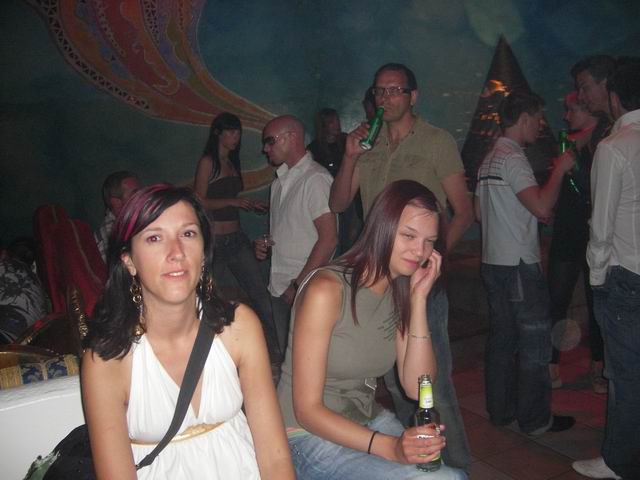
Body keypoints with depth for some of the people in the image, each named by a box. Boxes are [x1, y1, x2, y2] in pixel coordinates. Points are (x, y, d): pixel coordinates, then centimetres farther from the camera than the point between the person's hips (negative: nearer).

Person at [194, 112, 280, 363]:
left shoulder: (232, 163, 17)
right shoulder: (207, 162, -5)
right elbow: (200, 201, -10)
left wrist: (252, 205, 8)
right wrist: (233, 201, -18)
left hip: (237, 238, 7)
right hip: (215, 240, -7)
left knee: (260, 293, -1)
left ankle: (273, 351, 3)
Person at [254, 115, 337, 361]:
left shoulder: (315, 178, -14)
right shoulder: (280, 181, 13)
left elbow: (328, 238, -19)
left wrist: (299, 284, -16)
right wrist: (264, 244, 3)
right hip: (280, 286, 8)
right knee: (285, 354, 16)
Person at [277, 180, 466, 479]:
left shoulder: (401, 291, 1)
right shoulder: (327, 289, -20)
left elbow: (416, 389, -6)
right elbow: (307, 410, -18)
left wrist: (419, 299, -13)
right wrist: (389, 447, -29)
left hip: (367, 423, 7)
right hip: (309, 436, -6)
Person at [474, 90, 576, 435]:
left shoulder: (489, 159, 15)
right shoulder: (513, 158, -14)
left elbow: (479, 212, 21)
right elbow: (542, 207, -25)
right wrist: (560, 169, -13)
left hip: (493, 262, 10)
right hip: (519, 264, -9)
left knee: (501, 338, 14)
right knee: (534, 342, 0)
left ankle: (500, 410, 23)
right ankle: (535, 419, 9)